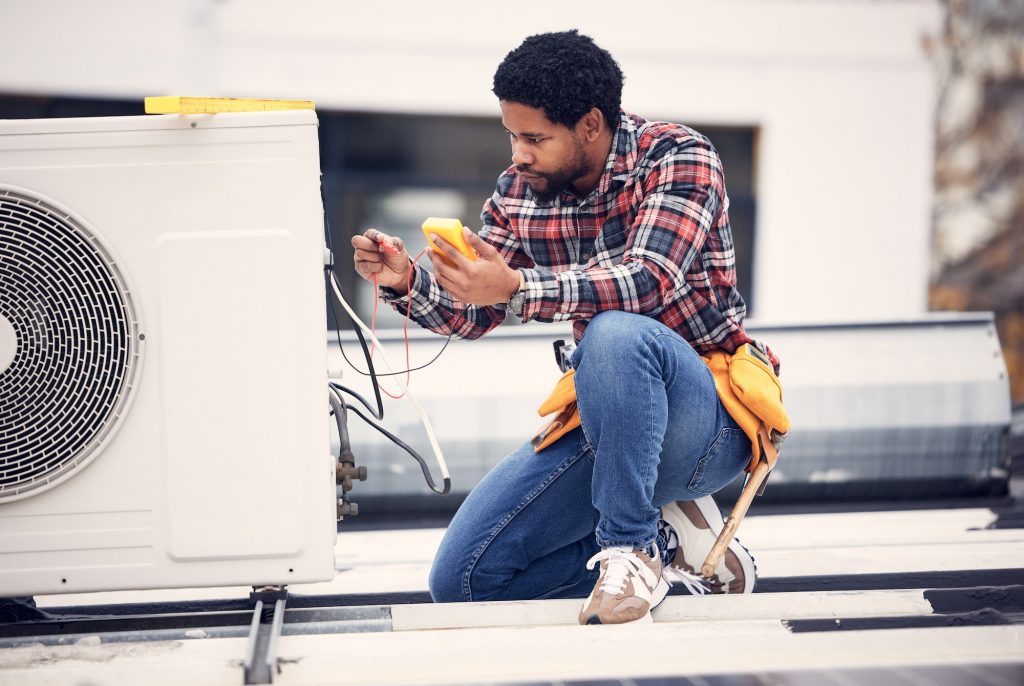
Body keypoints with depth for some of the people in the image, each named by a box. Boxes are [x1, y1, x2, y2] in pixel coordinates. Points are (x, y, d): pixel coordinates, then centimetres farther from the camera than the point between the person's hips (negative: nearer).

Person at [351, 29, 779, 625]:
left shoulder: (679, 157, -14)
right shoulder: (519, 191, 4)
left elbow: (649, 282, -30)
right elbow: (472, 314, 7)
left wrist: (516, 288, -41)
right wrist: (405, 281, -15)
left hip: (712, 419, -6)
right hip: (608, 424, 7)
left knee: (615, 333, -39)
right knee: (462, 579, -4)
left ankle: (631, 543, -22)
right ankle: (669, 540, 5)